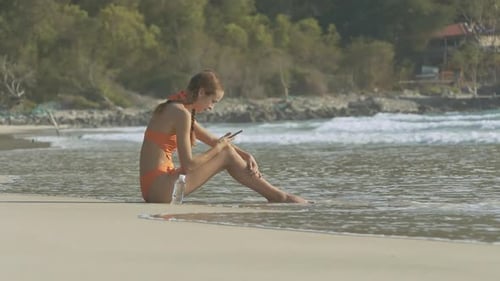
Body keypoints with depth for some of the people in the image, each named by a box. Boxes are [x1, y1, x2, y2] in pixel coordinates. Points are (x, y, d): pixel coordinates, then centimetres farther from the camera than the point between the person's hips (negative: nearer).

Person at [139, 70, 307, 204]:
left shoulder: (173, 109, 17)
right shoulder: (181, 114, -15)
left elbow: (214, 141, 21)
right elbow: (188, 165, -18)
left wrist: (246, 156, 8)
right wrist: (218, 148, -3)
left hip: (154, 187, 10)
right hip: (160, 189, -10)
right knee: (227, 155, -5)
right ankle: (277, 197, 4)